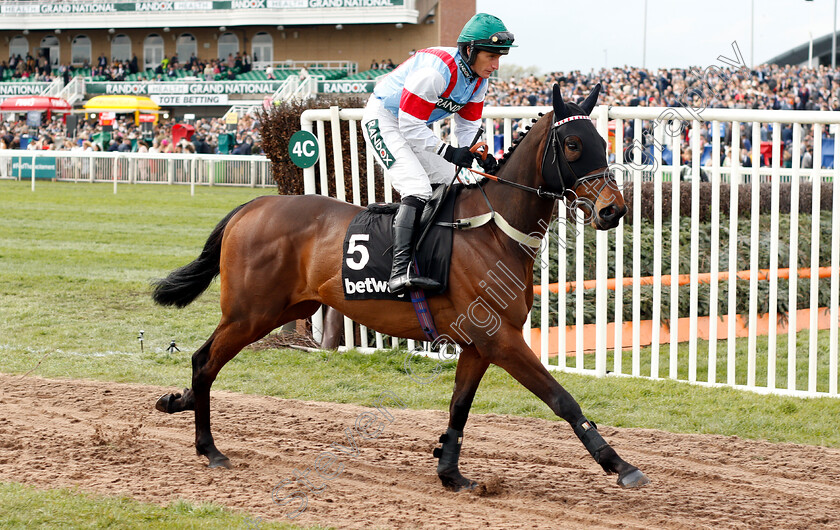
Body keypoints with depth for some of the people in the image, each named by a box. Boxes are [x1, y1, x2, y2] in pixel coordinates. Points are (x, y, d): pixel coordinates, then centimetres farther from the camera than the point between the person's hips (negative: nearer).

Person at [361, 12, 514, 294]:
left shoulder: (478, 79, -3)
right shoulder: (437, 70, -31)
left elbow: (468, 127, 6)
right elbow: (410, 126, -28)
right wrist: (449, 152, -29)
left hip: (414, 127, 10)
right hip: (384, 120, -10)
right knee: (418, 189, -26)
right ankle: (400, 270, -36)